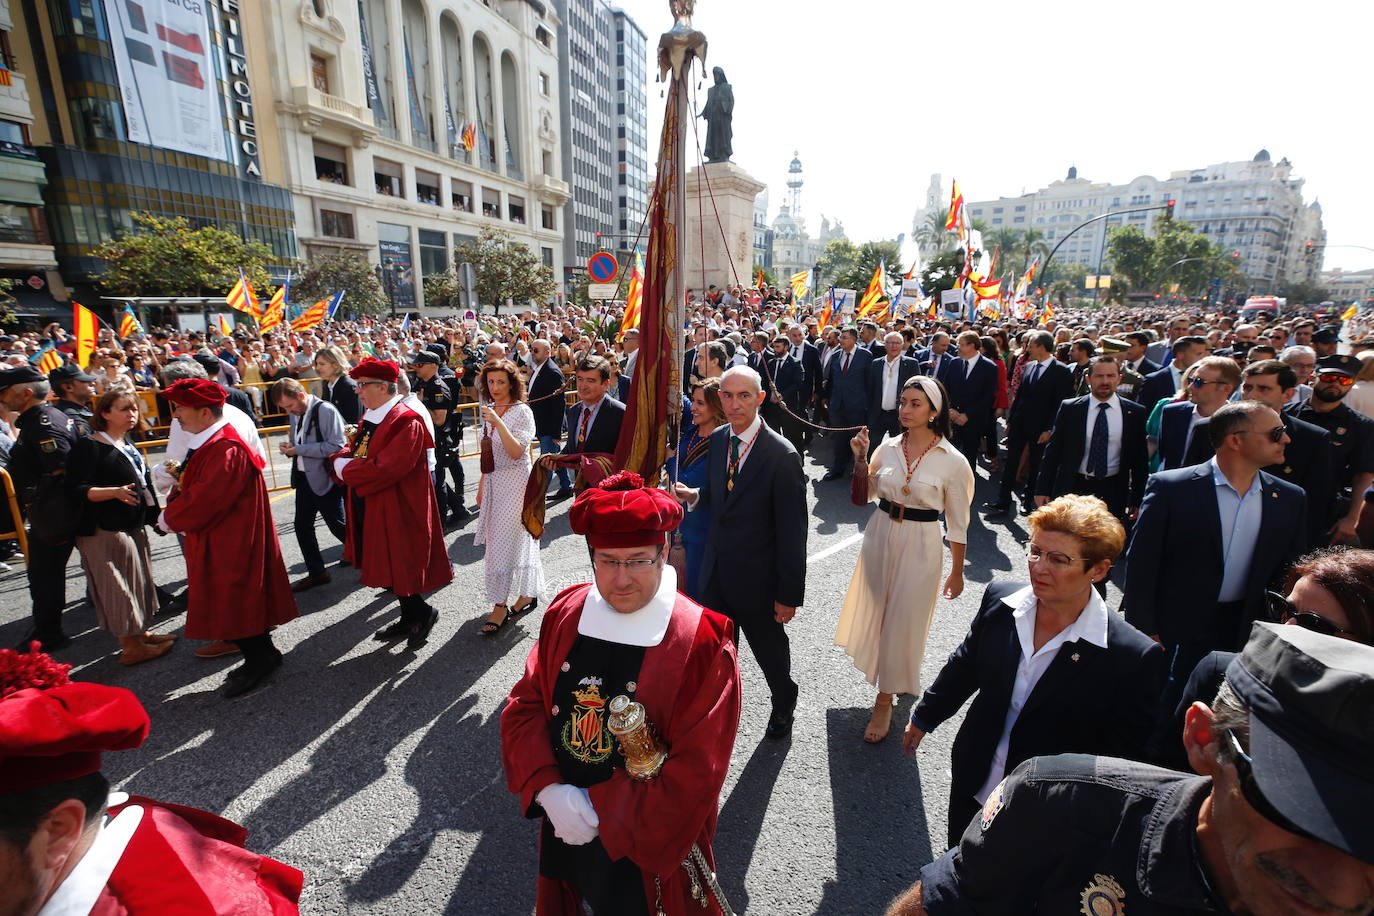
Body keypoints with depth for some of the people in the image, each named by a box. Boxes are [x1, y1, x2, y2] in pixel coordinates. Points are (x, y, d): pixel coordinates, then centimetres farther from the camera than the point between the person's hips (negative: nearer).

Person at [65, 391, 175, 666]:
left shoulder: (128, 446, 12)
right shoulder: (89, 446, -14)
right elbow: (77, 490, -22)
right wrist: (115, 492, -36)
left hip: (133, 527, 9)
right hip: (105, 530, -9)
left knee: (138, 581, 16)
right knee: (119, 585, -1)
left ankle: (140, 633, 30)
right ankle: (131, 648, 9)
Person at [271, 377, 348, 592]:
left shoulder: (325, 410, -16)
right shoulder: (294, 413, 8)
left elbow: (336, 446, -21)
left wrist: (299, 449, -20)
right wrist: (289, 447, -2)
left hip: (325, 479, -8)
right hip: (304, 477, 8)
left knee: (338, 526, 0)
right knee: (302, 525, 11)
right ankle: (316, 573, 24)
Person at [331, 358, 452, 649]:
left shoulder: (406, 422, -20)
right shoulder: (369, 418, 9)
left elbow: (385, 469, -27)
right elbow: (352, 450, 13)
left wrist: (345, 468, -15)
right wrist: (342, 459, -10)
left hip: (397, 512, -9)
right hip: (370, 511, 9)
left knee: (397, 569, 0)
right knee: (387, 569, 17)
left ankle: (423, 613, 22)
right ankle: (409, 619, 33)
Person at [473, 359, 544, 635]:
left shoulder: (522, 412, -12)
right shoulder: (489, 410, 9)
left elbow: (516, 452, -22)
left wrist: (498, 422, -29)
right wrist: (482, 484, 18)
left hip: (516, 482, -7)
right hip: (495, 482, 7)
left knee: (505, 542, -5)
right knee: (518, 540, 12)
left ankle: (500, 606, 4)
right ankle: (528, 594, 25)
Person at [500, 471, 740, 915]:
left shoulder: (702, 643, -23)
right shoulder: (565, 615, -9)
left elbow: (697, 773, -22)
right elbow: (524, 706, -3)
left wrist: (600, 809, -19)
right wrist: (547, 791, -17)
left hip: (650, 847, -4)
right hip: (563, 829, 5)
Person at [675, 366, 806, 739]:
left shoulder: (782, 455, -22)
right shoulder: (718, 439, -2)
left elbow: (792, 531, -18)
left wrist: (789, 594, -15)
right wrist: (694, 495, -8)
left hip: (756, 578, -5)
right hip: (716, 570, 5)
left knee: (769, 649, 20)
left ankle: (783, 702, 50)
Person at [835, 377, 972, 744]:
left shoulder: (953, 461, -12)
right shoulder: (887, 447, -2)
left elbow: (958, 523, -5)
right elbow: (863, 496, 5)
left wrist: (957, 573, 1)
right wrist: (860, 458, -8)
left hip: (920, 546, -4)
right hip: (880, 536, 4)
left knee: (902, 621, 6)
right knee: (874, 612, 18)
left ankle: (885, 699, 27)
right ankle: (891, 678, 47)